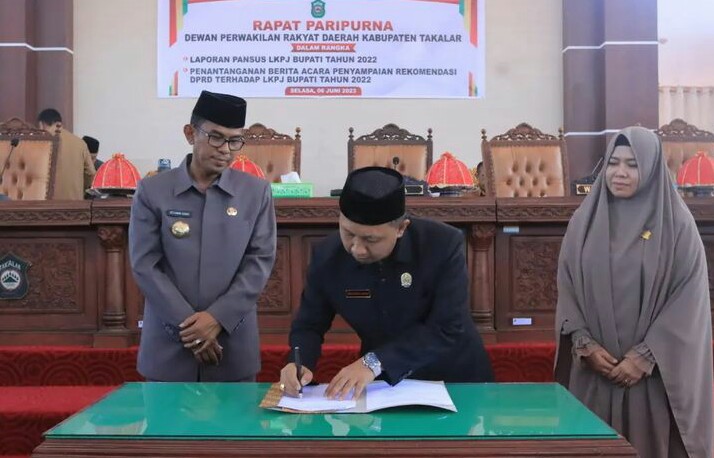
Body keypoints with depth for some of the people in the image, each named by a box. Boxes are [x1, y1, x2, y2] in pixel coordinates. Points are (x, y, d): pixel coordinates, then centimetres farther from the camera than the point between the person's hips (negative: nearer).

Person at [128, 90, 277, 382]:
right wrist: (187, 324, -11)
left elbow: (260, 261, -1)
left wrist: (218, 317, -11)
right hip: (168, 346, 0)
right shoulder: (151, 191, 1)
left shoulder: (257, 192, 4)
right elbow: (145, 265, -3)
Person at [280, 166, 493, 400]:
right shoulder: (327, 257, -12)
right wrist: (299, 364, -22)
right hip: (383, 384, 1)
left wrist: (374, 362, -31)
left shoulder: (445, 245, -20)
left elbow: (447, 330, -23)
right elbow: (308, 325, -1)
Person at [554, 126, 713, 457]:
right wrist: (585, 345, -7)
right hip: (593, 368, 2)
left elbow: (687, 300, -6)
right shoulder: (585, 220, 6)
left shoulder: (677, 223, -2)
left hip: (654, 371, -2)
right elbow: (566, 288, 5)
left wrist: (644, 357, -12)